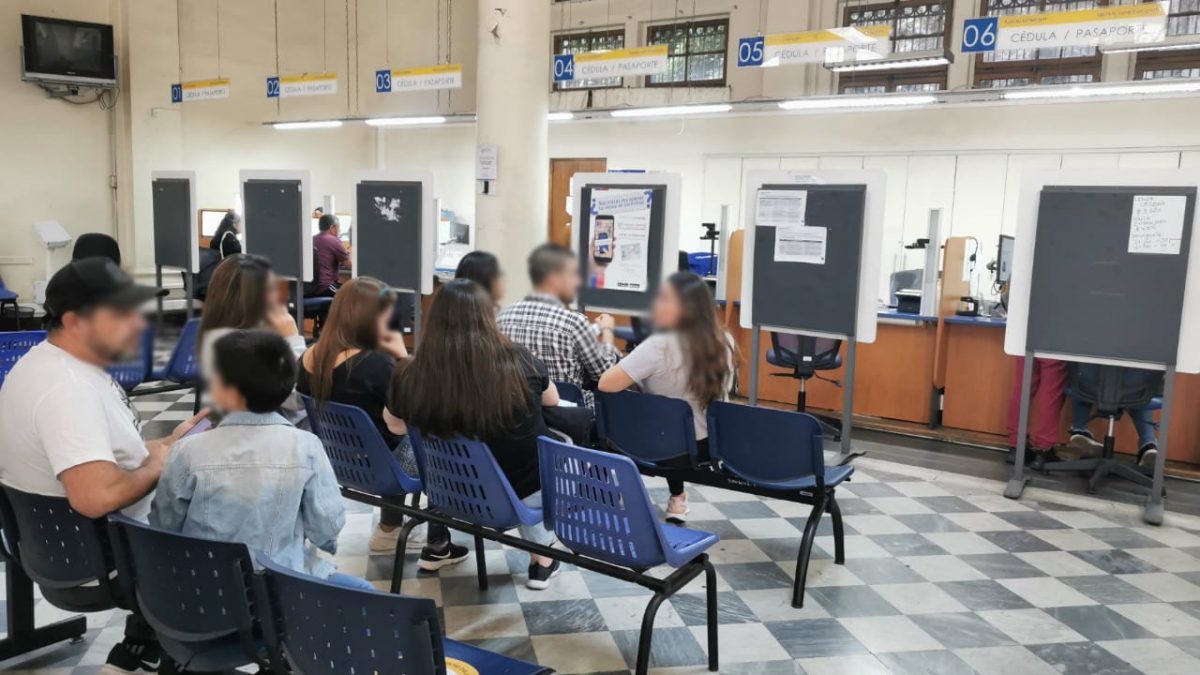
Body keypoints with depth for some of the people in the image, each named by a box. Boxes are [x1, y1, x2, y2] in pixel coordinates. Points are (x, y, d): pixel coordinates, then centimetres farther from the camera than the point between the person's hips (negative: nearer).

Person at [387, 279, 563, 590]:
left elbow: (396, 426, 2)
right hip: (525, 485, -2)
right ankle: (542, 560, 33)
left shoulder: (411, 377, -21)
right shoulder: (519, 362, -24)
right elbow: (552, 400, 0)